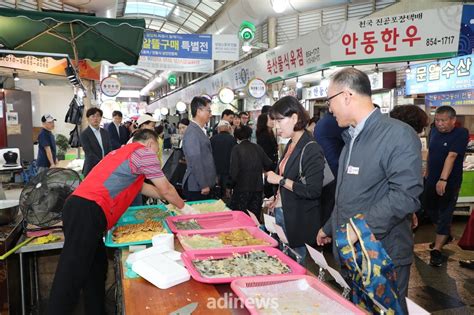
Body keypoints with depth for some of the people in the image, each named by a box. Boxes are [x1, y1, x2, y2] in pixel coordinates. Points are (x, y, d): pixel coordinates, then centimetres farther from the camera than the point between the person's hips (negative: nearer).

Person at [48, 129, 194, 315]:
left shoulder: (123, 151, 28)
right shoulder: (144, 152, 2)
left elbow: (140, 186, 38)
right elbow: (165, 189, 8)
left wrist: (168, 199, 43)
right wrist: (183, 206, 24)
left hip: (79, 207, 9)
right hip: (89, 212, -9)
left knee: (96, 267, 16)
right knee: (72, 276, -7)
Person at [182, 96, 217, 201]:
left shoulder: (200, 130, 12)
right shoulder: (192, 132, -16)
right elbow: (195, 161, -20)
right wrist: (203, 185, -17)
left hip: (204, 184, 9)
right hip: (196, 186, -9)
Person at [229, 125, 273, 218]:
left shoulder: (237, 149, -8)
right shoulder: (258, 148, 4)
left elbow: (234, 170, -14)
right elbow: (268, 165, 8)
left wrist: (231, 184, 1)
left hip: (242, 187, -4)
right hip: (258, 187, 5)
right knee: (255, 217, 12)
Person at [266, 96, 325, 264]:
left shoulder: (311, 149, -17)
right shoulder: (290, 144, 9)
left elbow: (313, 191, -23)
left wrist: (280, 180, -18)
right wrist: (278, 200, 12)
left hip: (300, 222, -8)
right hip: (281, 213, 8)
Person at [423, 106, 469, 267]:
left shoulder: (461, 133, -16)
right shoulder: (434, 131, 1)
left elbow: (451, 156, -28)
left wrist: (443, 179, -35)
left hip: (450, 181, -7)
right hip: (432, 180, 7)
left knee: (445, 215, -3)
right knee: (430, 209, 18)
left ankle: (437, 250, -1)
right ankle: (445, 235, 40)